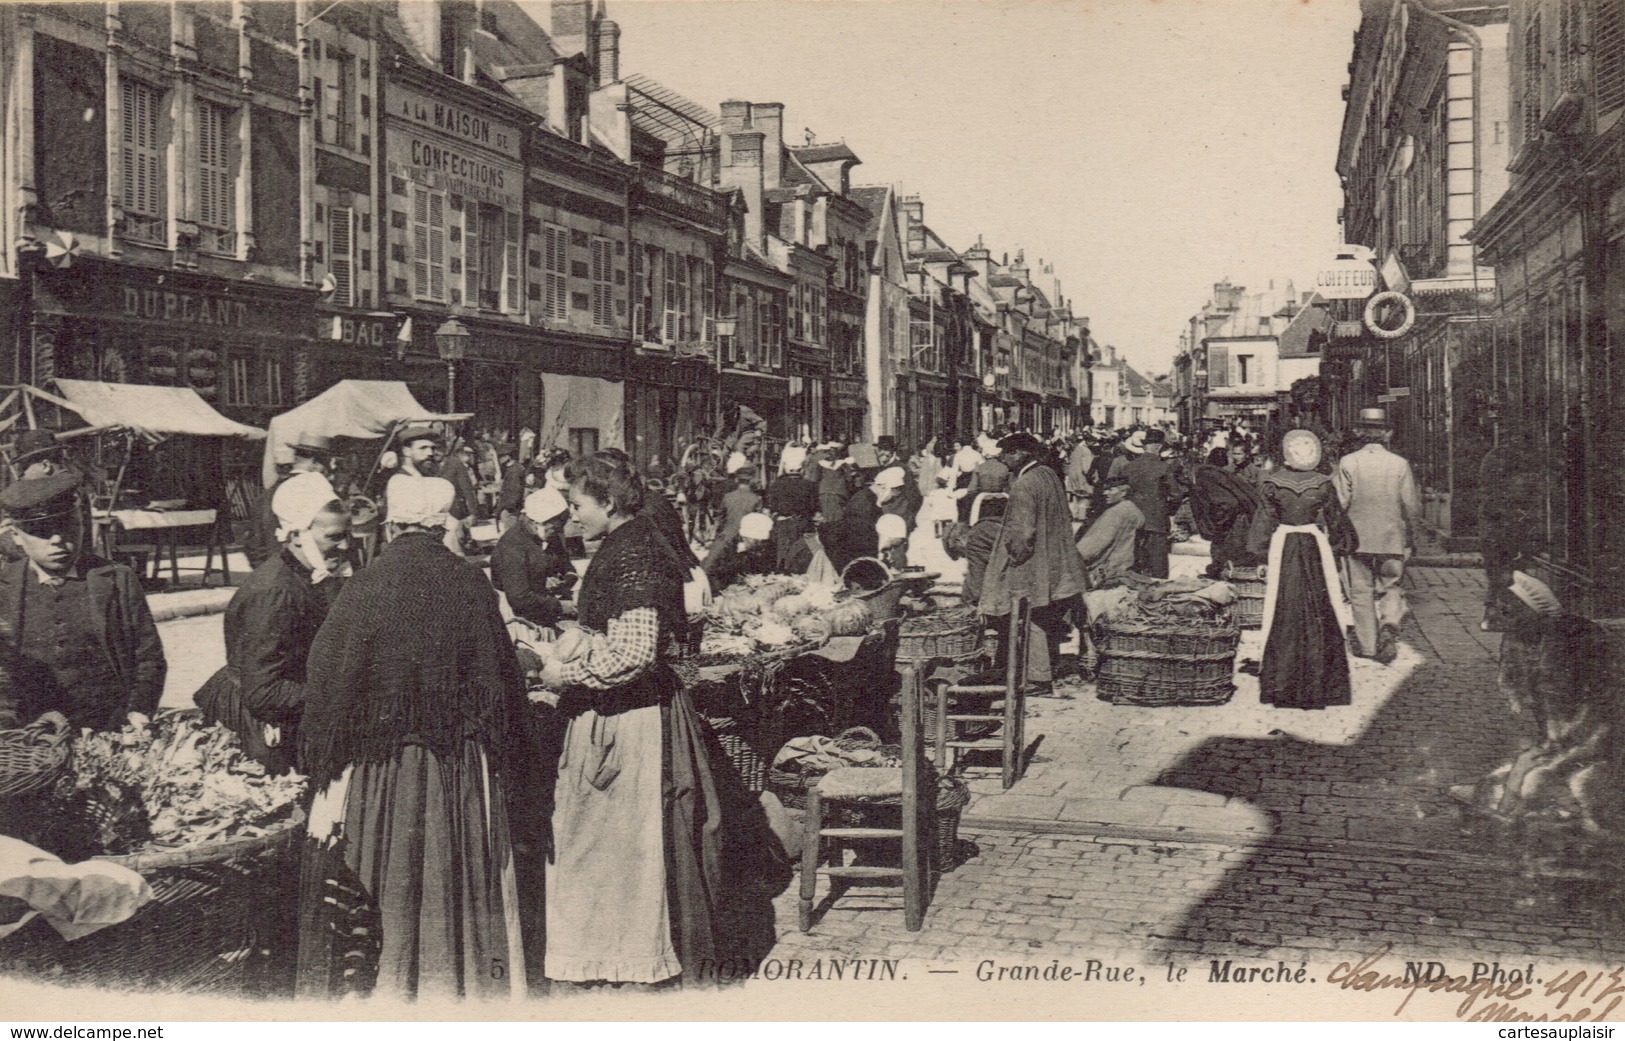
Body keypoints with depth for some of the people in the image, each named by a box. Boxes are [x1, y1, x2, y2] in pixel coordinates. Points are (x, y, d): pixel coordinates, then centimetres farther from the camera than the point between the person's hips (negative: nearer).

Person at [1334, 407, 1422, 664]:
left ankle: (1366, 645, 13)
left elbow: (1340, 504, -8)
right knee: (1391, 587, 12)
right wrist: (1411, 538, 12)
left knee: (1361, 591, 9)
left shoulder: (1348, 462, -7)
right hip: (1392, 538, 1)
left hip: (1358, 538, 0)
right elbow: (1412, 505, -1)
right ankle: (1390, 624, -14)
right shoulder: (1400, 464, -4)